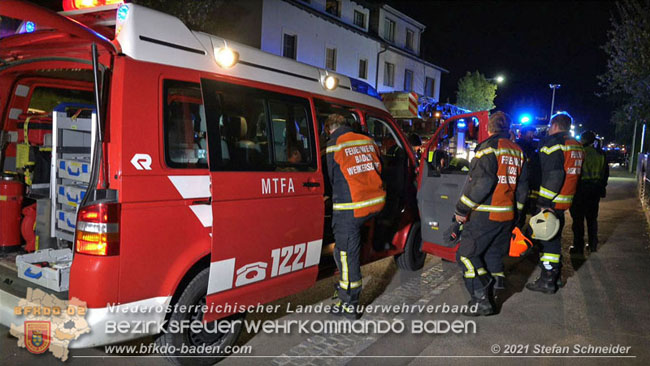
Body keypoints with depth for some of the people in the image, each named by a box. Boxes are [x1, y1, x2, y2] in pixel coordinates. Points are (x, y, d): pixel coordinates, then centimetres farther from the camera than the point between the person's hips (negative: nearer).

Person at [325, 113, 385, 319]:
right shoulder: (368, 141, 12)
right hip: (376, 202, 7)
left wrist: (338, 197, 24)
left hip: (350, 208, -7)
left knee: (347, 254, 2)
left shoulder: (333, 146, -3)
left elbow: (333, 179, 6)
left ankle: (349, 305, 11)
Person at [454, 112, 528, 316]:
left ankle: (482, 301, -3)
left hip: (486, 215, -8)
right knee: (493, 255, 17)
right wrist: (515, 211, 25)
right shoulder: (517, 151, 14)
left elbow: (480, 183, -21)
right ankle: (489, 298, 24)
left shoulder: (488, 148, -11)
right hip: (507, 216, 8)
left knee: (466, 254, -2)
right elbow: (522, 187, 17)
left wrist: (462, 209, -15)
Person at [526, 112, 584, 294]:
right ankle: (554, 275, 29)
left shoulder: (553, 142, -13)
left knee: (546, 238, -3)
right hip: (565, 201, 9)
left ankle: (547, 281, 1)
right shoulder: (577, 146, 16)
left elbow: (553, 175, -22)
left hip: (550, 202, -9)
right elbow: (574, 174, 20)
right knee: (555, 237, 19)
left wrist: (544, 201, -21)